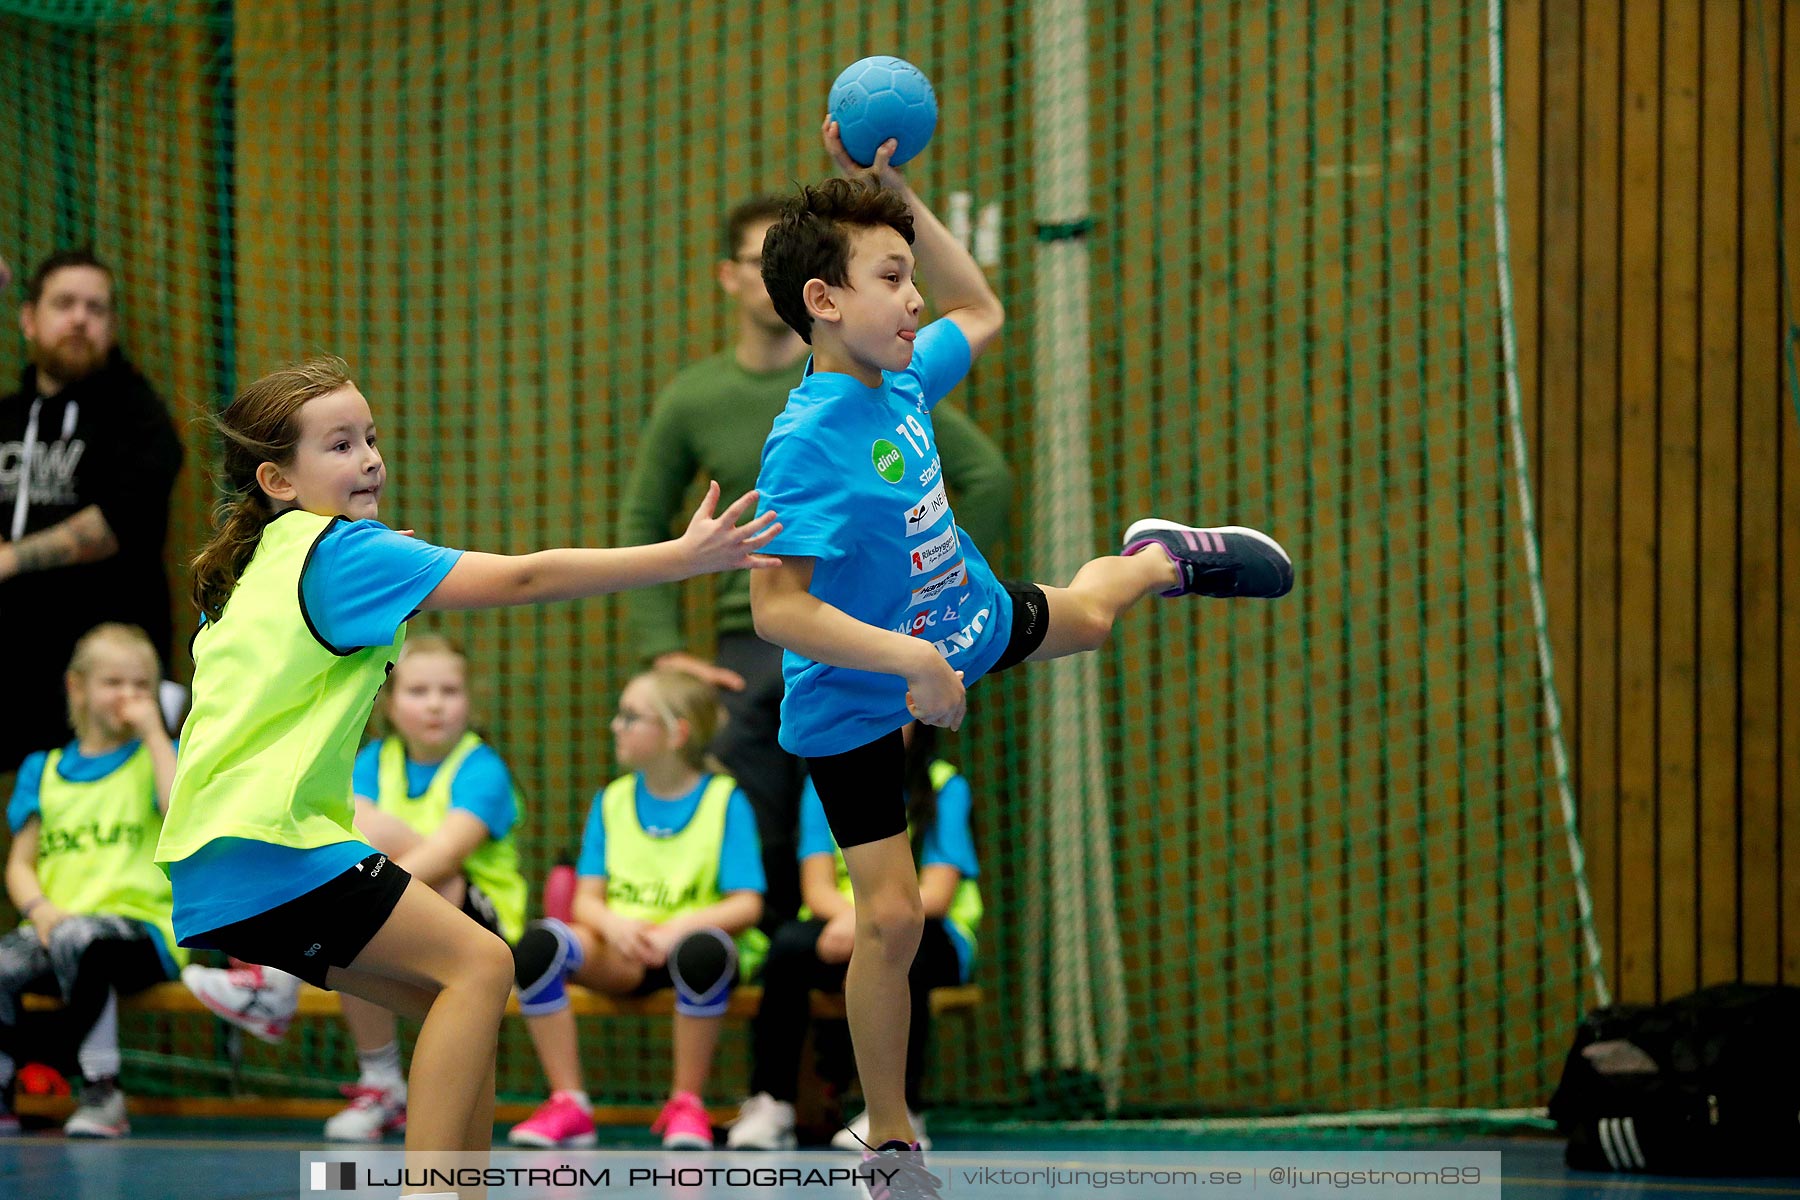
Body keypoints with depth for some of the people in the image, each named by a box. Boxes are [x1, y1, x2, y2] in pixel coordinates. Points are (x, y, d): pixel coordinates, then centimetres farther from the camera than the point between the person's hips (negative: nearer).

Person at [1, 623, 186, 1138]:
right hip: (55, 930, 3)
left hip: (142, 926, -3)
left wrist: (152, 730, -5)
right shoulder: (43, 770, 19)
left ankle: (103, 1091, -32)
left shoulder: (155, 757, 10)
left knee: (78, 937, -39)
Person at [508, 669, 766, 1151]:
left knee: (703, 951, -41)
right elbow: (587, 898, 6)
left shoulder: (725, 800, -1)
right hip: (622, 951, 3)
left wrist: (677, 929, -24)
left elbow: (747, 906, -8)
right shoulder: (612, 801, 12)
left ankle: (687, 1103, -22)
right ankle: (568, 1104, -24)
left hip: (694, 936, -3)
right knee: (539, 942, -26)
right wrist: (613, 925, -18)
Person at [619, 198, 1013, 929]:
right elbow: (641, 526, 17)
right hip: (750, 646, 3)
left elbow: (987, 478, 1)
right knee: (754, 847, 0)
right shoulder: (692, 400, 6)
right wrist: (662, 649, 7)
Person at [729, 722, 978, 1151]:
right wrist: (851, 914, -27)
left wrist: (867, 921, -30)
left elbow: (936, 894, -12)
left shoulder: (945, 787, -1)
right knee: (789, 943, -30)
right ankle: (770, 1104, -25)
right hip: (840, 927, 2)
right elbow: (817, 888, -2)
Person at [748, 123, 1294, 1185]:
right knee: (893, 916, -7)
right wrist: (910, 660, -45)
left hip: (970, 623, 7)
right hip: (858, 705, -7)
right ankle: (893, 1146, 7)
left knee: (1083, 614, 31)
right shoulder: (809, 442, -36)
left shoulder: (900, 378, -12)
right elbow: (777, 608, -41)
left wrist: (896, 194, -4)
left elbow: (981, 311, 9)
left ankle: (1161, 557, 69)